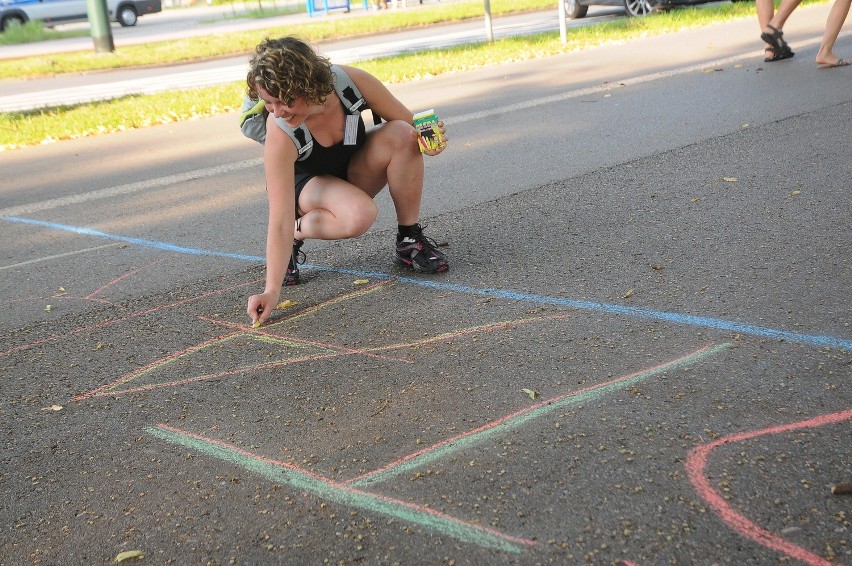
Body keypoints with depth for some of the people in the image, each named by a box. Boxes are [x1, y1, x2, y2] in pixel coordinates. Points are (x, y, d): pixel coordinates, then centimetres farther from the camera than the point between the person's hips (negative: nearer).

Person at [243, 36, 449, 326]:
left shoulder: (352, 81, -28)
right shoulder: (280, 132, -34)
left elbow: (409, 122, -11)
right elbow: (280, 219, -34)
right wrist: (272, 291, -38)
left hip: (356, 172, 4)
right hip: (308, 183, -3)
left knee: (401, 135, -29)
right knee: (359, 215, -38)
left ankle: (410, 240, -15)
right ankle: (298, 234, -6)